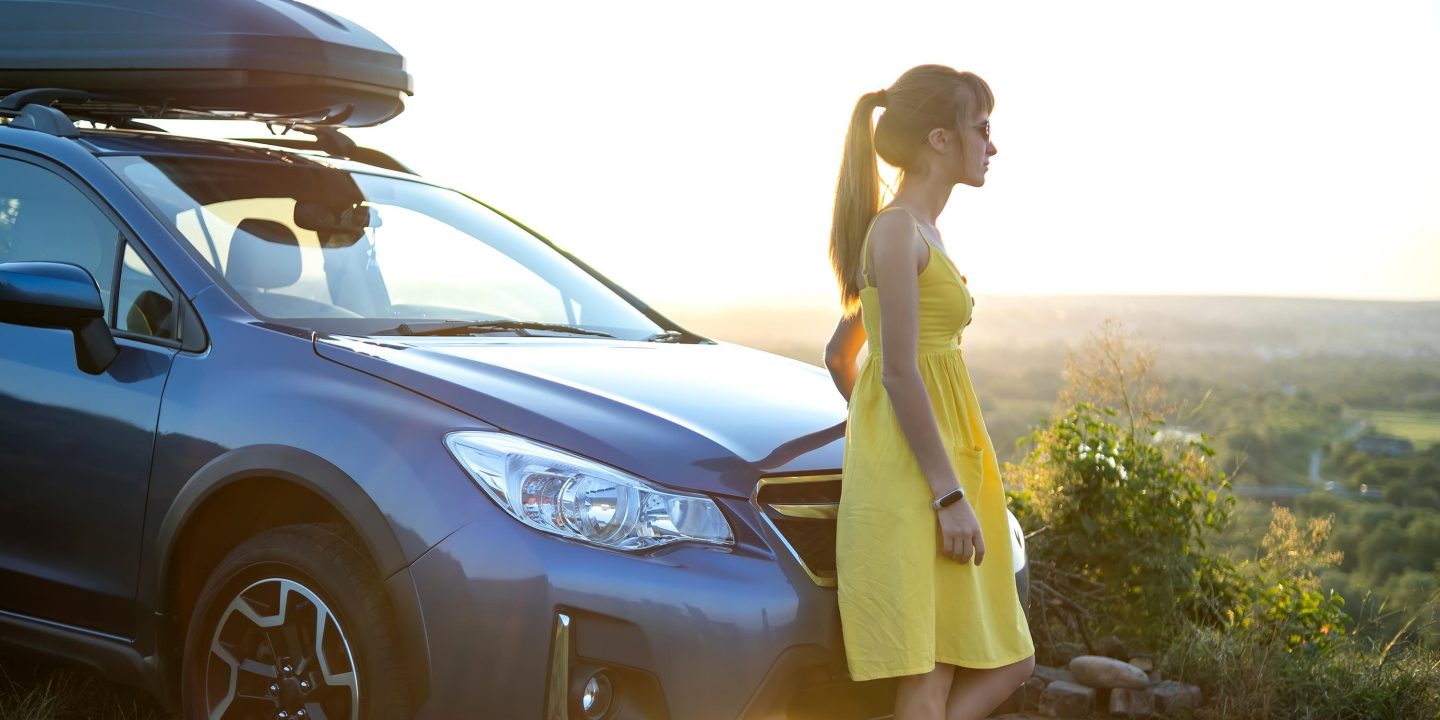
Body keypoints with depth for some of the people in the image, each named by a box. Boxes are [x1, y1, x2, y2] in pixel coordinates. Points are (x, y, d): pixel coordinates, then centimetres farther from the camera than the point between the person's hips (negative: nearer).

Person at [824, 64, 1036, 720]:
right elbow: (898, 373, -18)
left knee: (1006, 663, 10)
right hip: (911, 483, -10)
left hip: (945, 464, 10)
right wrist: (950, 495, -20)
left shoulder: (921, 234, 19)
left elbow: (839, 354, 25)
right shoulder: (897, 230, -11)